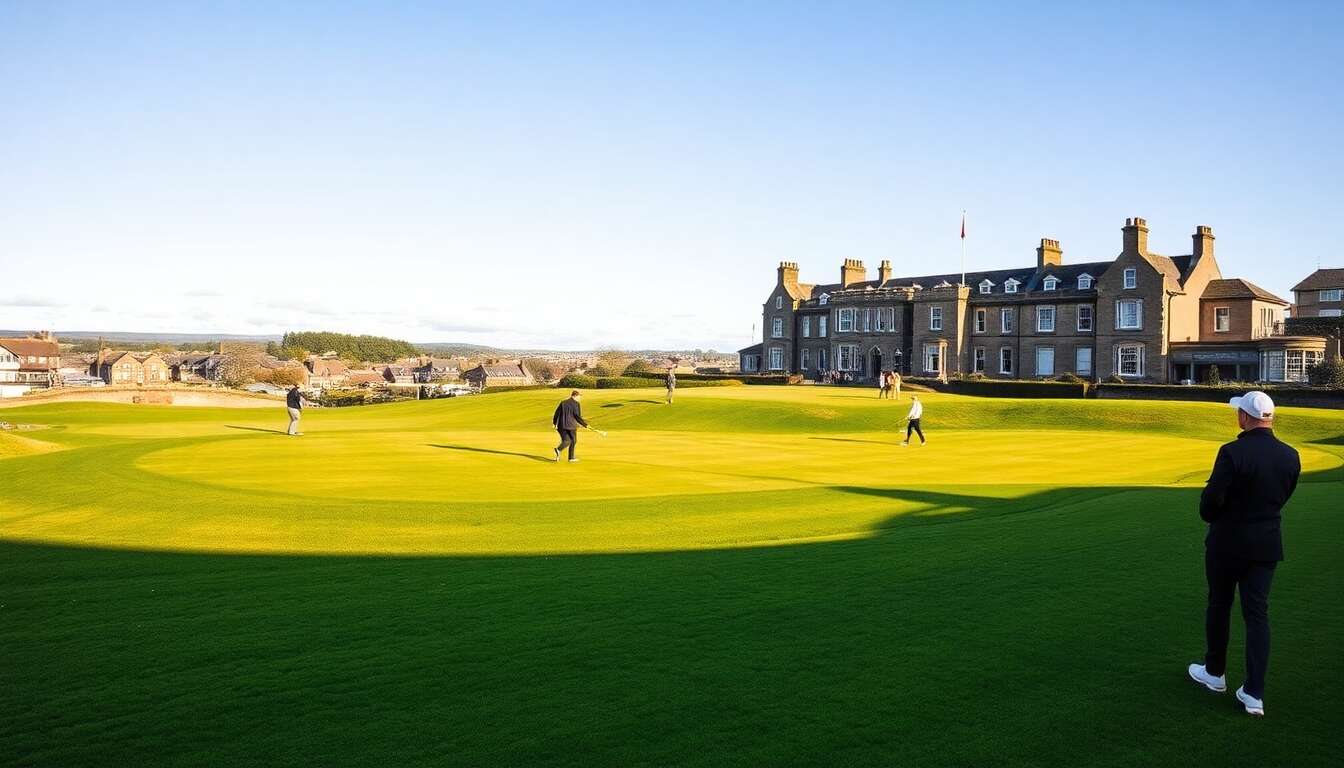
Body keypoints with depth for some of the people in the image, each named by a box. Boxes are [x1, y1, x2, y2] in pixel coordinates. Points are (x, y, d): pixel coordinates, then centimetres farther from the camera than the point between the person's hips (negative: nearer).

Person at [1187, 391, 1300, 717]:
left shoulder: (1232, 453, -20)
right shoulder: (1290, 456, -2)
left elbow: (1212, 499, -19)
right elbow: (1282, 497, 10)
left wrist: (1211, 517, 3)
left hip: (1227, 543, -4)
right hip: (1266, 545, 4)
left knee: (1219, 606, 14)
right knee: (1257, 615, 6)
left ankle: (1215, 673, 29)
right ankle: (1254, 693, 5)